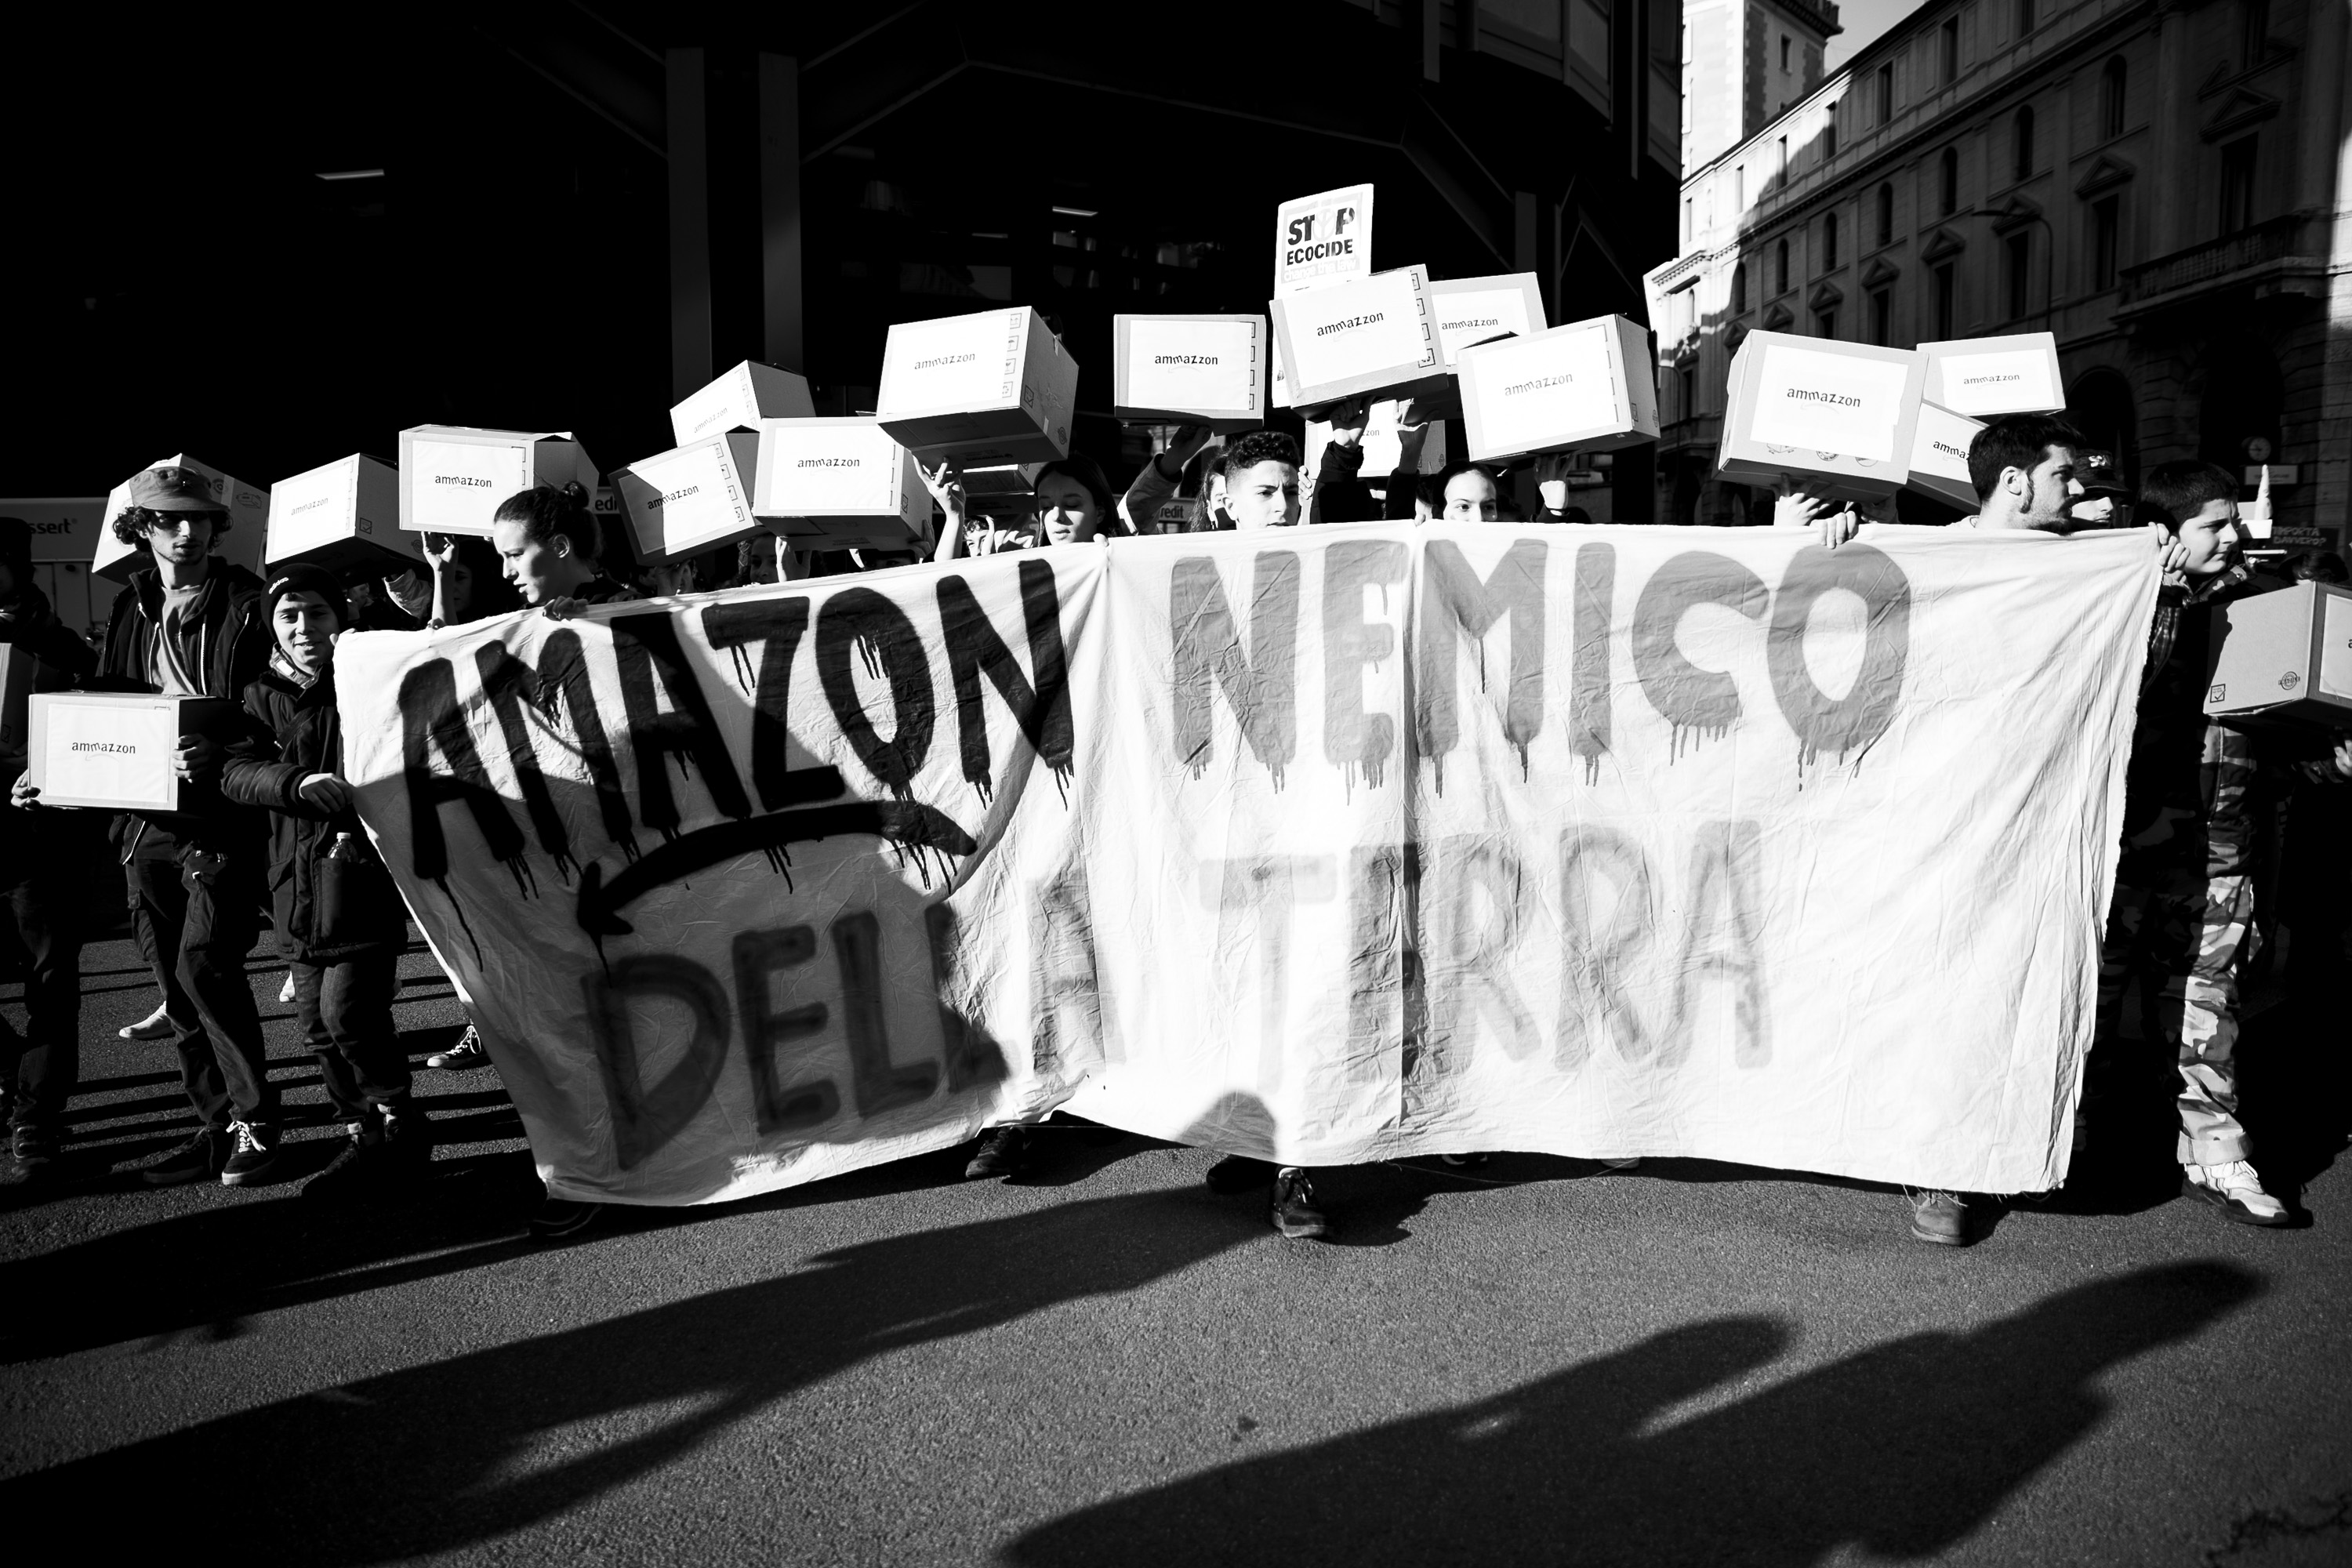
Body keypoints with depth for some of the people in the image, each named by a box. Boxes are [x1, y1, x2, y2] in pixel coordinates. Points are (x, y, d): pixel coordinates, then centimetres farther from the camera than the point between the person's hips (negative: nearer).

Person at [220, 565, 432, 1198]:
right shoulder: (265, 696, 9)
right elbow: (236, 771, -6)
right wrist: (300, 784, -25)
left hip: (366, 875, -5)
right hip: (299, 881, 5)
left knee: (348, 1010, -13)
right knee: (317, 1021, 9)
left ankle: (399, 1126, 8)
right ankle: (365, 1135, 24)